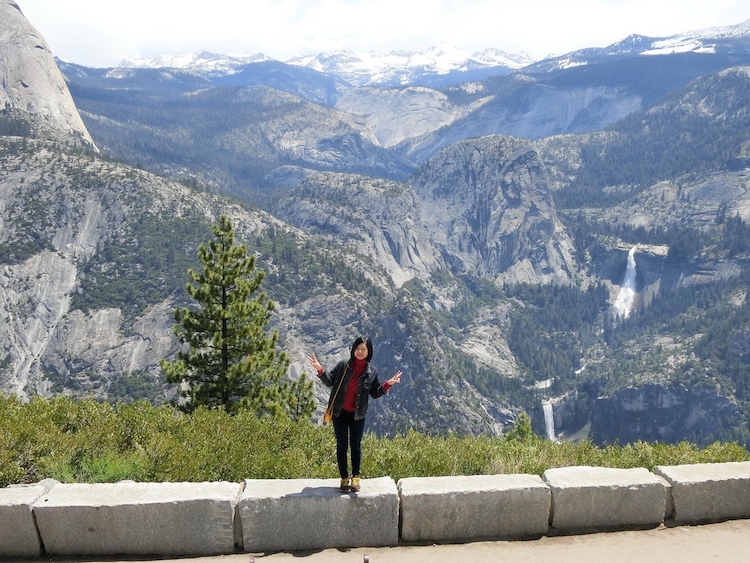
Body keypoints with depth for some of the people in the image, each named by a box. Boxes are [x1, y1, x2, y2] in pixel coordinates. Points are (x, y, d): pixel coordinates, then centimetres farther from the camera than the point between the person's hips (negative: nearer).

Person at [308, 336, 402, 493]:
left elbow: (375, 393, 4)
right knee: (342, 446, 6)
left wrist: (388, 384, -11)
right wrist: (320, 370, -17)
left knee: (356, 446, 8)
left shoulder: (372, 372, -2)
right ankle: (344, 478, 18)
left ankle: (355, 477, 23)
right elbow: (330, 381, -1)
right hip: (340, 413, -1)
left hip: (358, 415, 1)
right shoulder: (343, 365, -6)